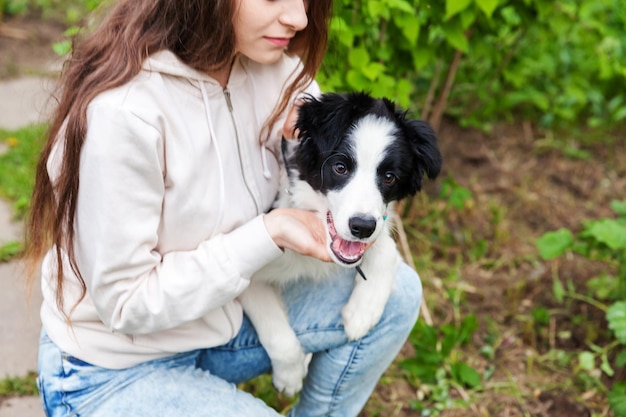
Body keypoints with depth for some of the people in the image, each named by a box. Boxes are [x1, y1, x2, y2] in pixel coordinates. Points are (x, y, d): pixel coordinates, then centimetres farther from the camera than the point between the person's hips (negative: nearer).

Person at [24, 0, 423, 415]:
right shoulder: (121, 113, -31)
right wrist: (269, 233, -29)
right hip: (119, 370, -6)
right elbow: (126, 304, -24)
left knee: (396, 293, -4)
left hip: (223, 313, 7)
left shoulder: (275, 64, -10)